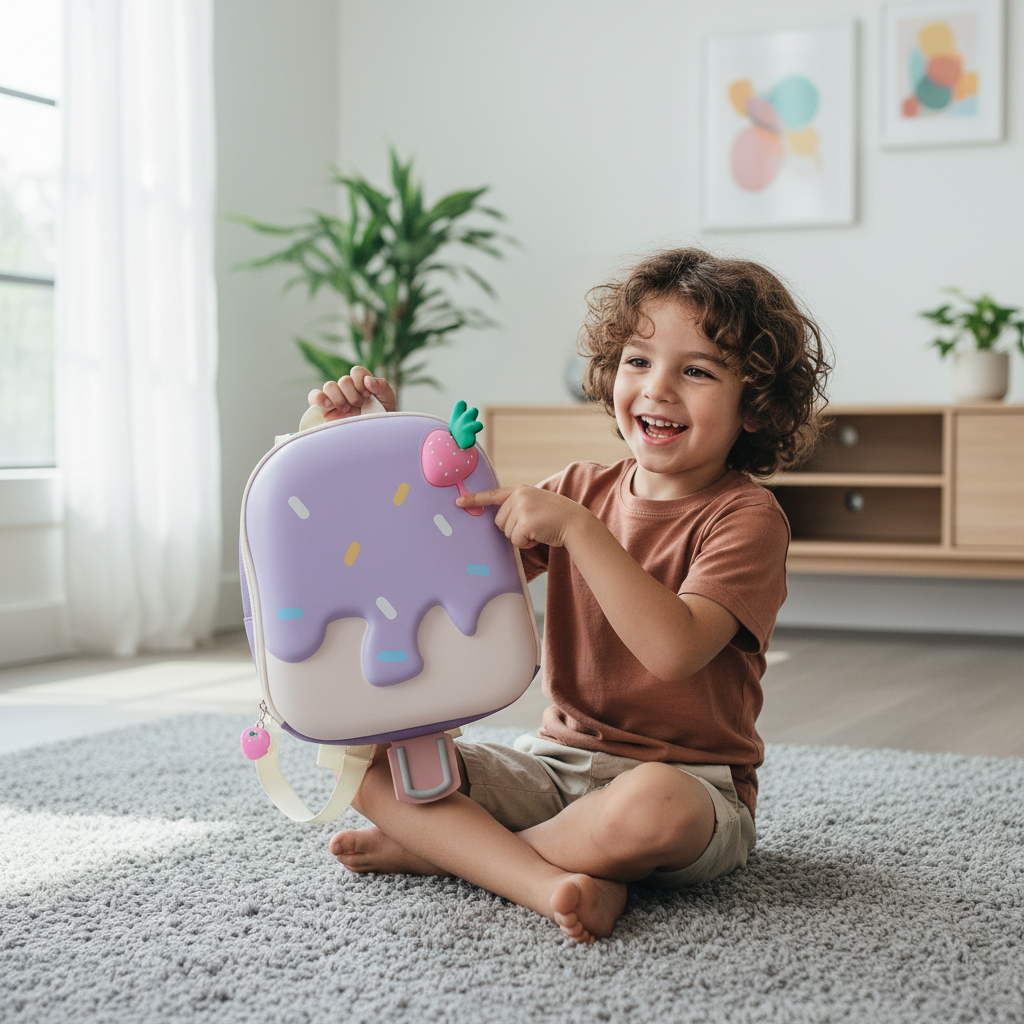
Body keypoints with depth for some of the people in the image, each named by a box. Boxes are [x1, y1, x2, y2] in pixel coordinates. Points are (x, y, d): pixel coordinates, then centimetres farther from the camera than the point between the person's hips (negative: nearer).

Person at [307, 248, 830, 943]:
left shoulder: (745, 517, -9)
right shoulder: (582, 489, 10)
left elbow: (675, 650, -26)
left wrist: (576, 529, -29)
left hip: (688, 777, -5)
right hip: (557, 761, 5)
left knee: (652, 806, -41)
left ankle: (439, 848, -16)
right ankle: (553, 883, -27)